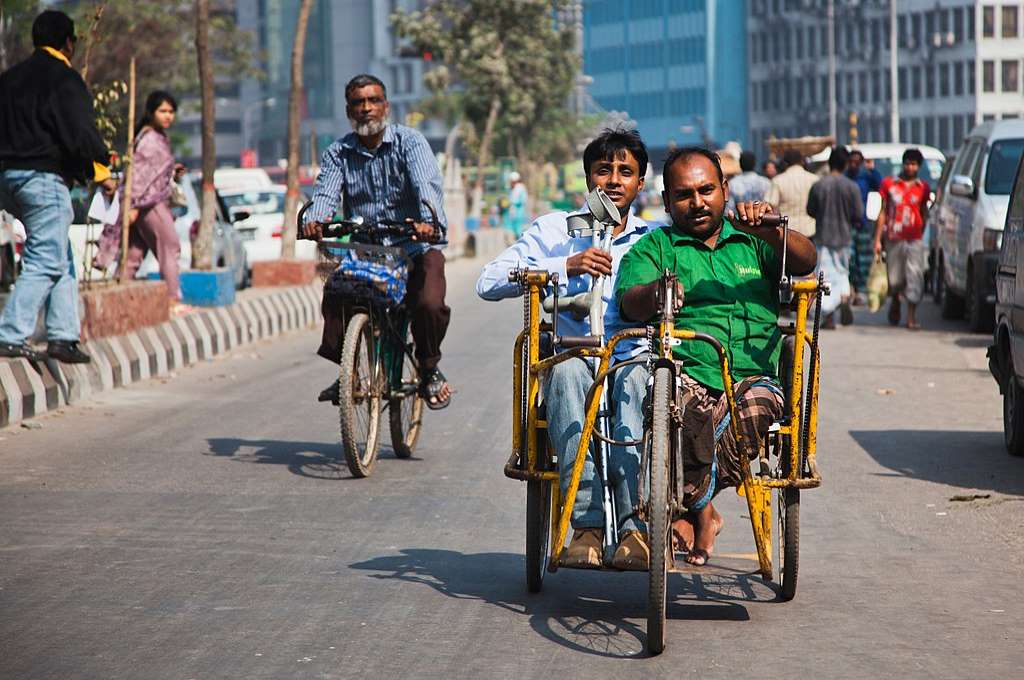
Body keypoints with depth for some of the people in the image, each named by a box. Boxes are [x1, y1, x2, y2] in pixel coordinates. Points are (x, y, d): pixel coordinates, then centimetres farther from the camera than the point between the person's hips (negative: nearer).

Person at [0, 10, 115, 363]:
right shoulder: (64, 79, -8)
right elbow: (81, 135, -14)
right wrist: (99, 172, -2)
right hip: (44, 179, -9)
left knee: (61, 258, 15)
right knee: (46, 261, -7)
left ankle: (62, 335, 11)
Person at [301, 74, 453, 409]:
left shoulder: (409, 141, -3)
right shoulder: (338, 153, 7)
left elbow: (427, 185, -20)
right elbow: (326, 192, -10)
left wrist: (430, 221, -41)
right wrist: (314, 219, -35)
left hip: (414, 245, -2)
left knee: (429, 303, -28)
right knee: (334, 294, -26)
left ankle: (429, 368, 2)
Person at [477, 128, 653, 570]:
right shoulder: (554, 230, 12)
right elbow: (489, 283, -1)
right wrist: (566, 267, -13)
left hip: (631, 361, 0)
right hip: (570, 358, 0)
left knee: (637, 377, -36)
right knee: (568, 369, -36)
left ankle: (636, 528, -44)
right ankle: (587, 526, -43)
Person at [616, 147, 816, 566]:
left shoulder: (751, 243, 23)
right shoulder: (654, 247, 17)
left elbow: (805, 261, 4)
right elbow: (629, 303, -3)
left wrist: (769, 231, -17)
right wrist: (654, 292, -28)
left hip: (751, 375, 2)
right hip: (684, 370, -1)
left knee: (758, 403, -35)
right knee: (682, 399, -38)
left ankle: (689, 503, -21)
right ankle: (703, 513, -24)